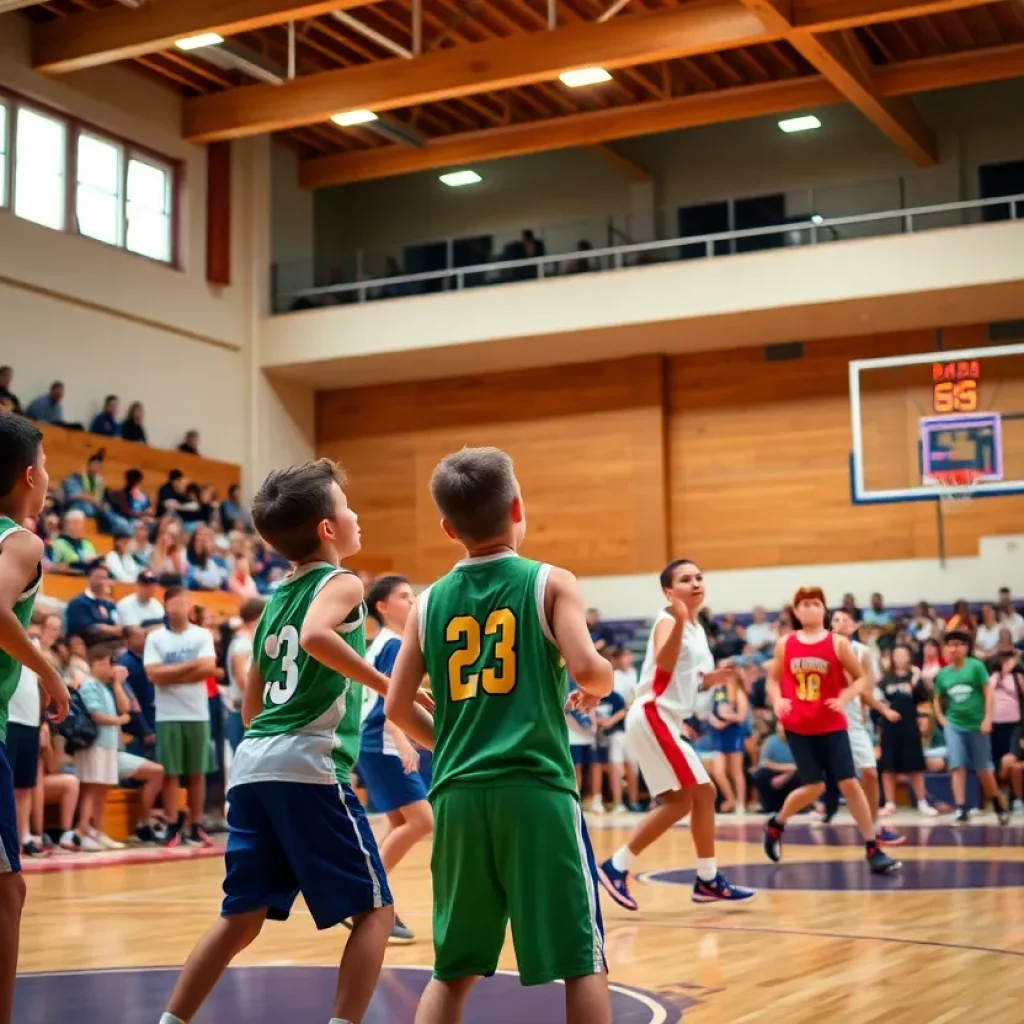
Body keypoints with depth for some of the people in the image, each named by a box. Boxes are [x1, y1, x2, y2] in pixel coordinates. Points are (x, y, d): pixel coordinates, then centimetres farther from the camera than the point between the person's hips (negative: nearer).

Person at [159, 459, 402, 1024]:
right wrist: (384, 683, -16)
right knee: (374, 911, 1)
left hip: (252, 765, 8)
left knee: (242, 917, 15)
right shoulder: (342, 583, 0)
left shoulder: (276, 600, 22)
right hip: (308, 766, -8)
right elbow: (315, 636, -24)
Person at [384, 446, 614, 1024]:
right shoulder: (551, 583, -1)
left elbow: (398, 707, 8)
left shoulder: (430, 602, 9)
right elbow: (587, 669, -14)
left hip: (458, 795, 4)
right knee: (582, 959, 5)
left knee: (454, 968, 15)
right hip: (536, 790, -4)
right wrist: (603, 685, 8)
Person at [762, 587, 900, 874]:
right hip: (797, 726, 0)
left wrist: (845, 698, -17)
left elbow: (860, 678, 2)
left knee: (850, 784, -6)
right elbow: (773, 679, 13)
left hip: (832, 725, 0)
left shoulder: (838, 643, -2)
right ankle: (776, 824, 28)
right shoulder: (785, 644, 3)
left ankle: (873, 849, 0)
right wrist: (778, 700, -7)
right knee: (814, 787, 0)